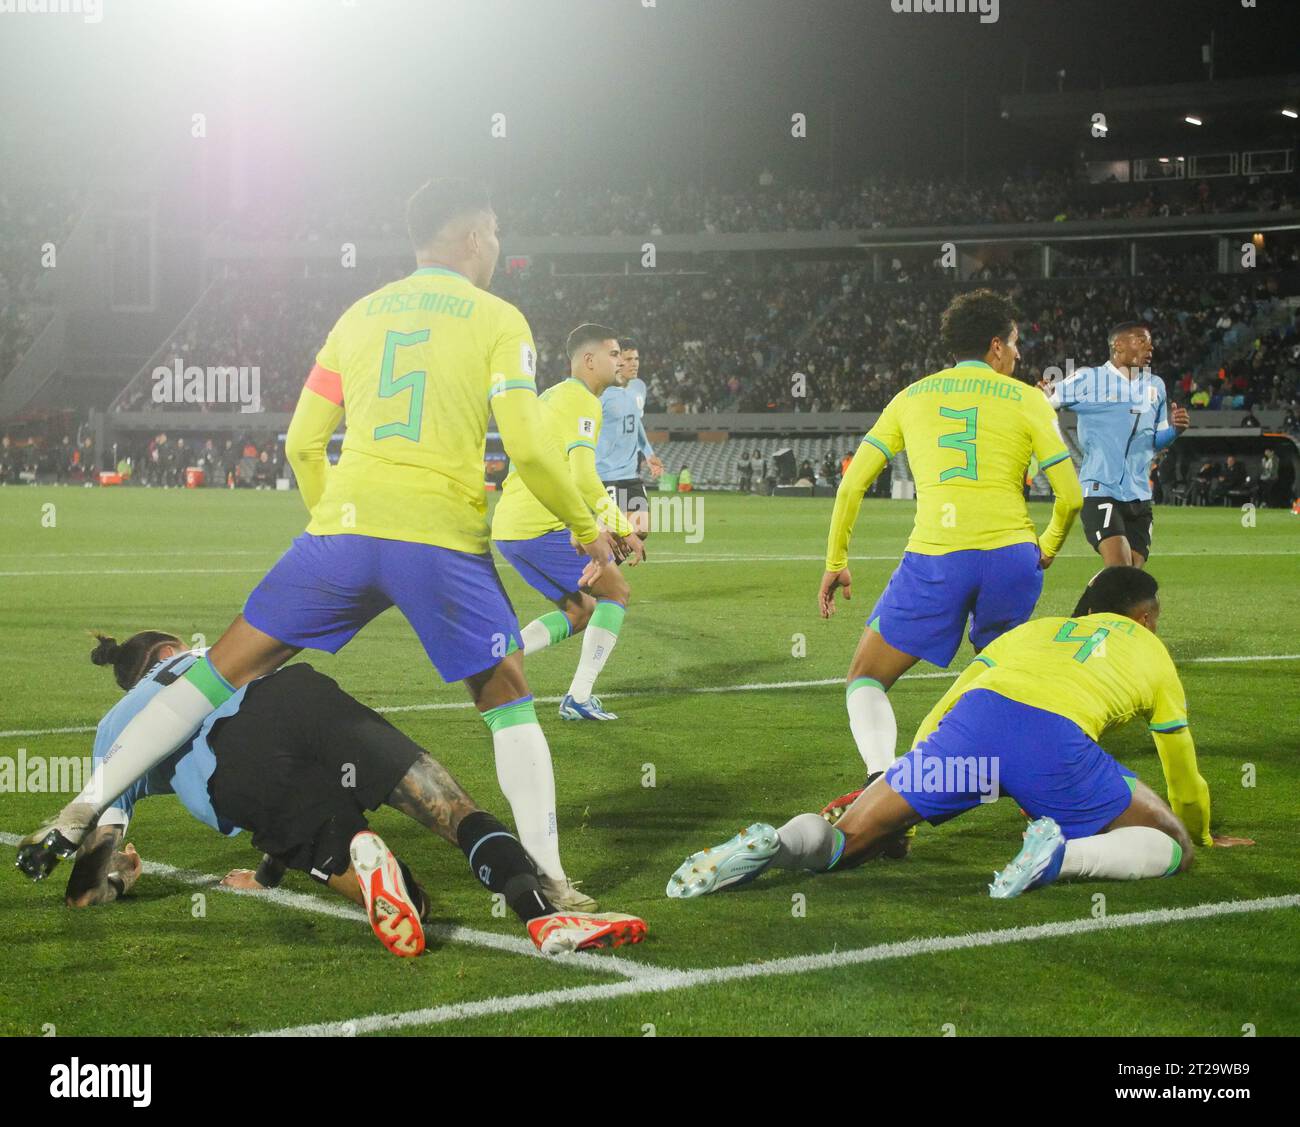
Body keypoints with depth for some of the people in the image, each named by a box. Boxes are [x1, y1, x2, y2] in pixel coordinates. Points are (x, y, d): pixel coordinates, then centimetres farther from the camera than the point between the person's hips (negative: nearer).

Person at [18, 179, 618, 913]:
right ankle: (549, 880, 4)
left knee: (225, 668, 11)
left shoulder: (361, 314, 17)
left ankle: (82, 814, 10)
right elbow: (528, 447, -6)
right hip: (444, 538, -3)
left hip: (344, 524, 3)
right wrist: (588, 528, 7)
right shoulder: (498, 320, 3)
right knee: (508, 701, 13)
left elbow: (303, 443, 16)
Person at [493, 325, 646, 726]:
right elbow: (584, 480, -19)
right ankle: (579, 698, -2)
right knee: (616, 592, 5)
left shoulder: (551, 397, 22)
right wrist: (624, 529, -10)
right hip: (543, 527, -9)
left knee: (581, 612, 18)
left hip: (506, 528, 9)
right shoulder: (582, 402, -9)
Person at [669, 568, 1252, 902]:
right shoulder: (1150, 651, 32)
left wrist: (904, 811, 45)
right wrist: (1202, 832, 63)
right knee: (1173, 848, 14)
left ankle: (774, 844, -22)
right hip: (1058, 738, -3)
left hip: (976, 717, 3)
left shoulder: (1034, 629, 38)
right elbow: (1184, 776, 42)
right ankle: (1062, 855, -15)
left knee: (845, 841, 12)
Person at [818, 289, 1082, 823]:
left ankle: (881, 780, -16)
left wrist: (835, 563, 20)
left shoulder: (911, 397, 16)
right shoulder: (1026, 400, 10)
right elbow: (1070, 496, 5)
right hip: (1011, 554, 1)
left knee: (865, 680, 8)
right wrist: (1049, 546, 25)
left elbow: (851, 484, 12)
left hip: (934, 558, -1)